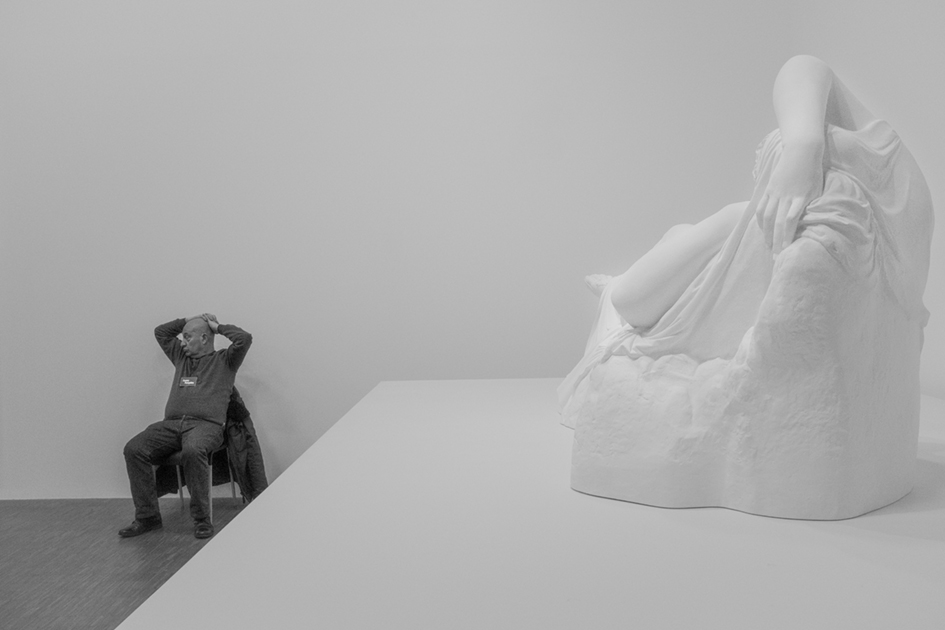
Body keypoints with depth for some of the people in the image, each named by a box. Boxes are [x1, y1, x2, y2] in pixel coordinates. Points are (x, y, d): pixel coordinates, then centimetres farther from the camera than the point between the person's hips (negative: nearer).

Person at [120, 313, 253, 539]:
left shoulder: (224, 360, 13)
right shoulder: (181, 357, 30)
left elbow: (244, 339, -3)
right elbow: (160, 332, 37)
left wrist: (217, 326, 11)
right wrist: (190, 320, 29)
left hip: (206, 425, -6)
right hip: (171, 424, 6)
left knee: (192, 451, -40)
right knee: (133, 449, -20)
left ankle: (201, 519, -28)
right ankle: (147, 516, -15)